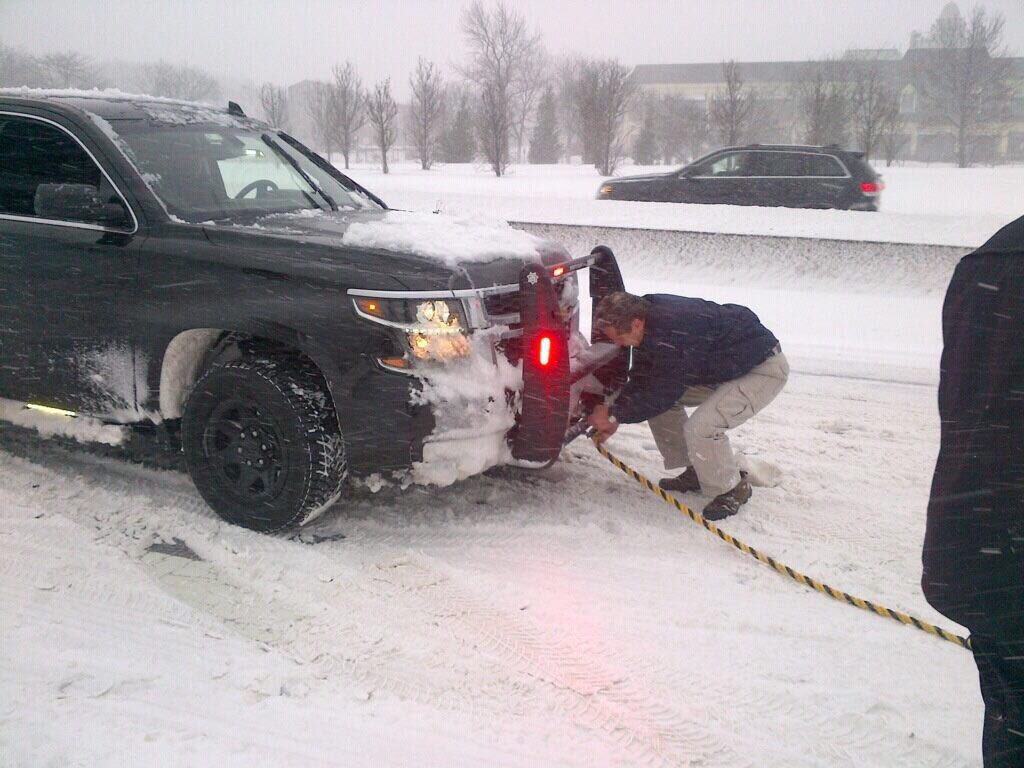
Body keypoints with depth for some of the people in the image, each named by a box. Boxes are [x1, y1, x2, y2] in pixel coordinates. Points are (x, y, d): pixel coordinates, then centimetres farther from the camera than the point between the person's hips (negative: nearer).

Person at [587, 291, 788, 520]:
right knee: (656, 401, 3)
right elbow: (640, 378, 4)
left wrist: (614, 414, -17)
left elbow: (663, 393, -27)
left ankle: (731, 490, -2)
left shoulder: (673, 333, -35)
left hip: (764, 368, -10)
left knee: (701, 427, -28)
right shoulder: (649, 317, -6)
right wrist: (614, 418, -3)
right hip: (725, 367, 10)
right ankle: (696, 472, 16)